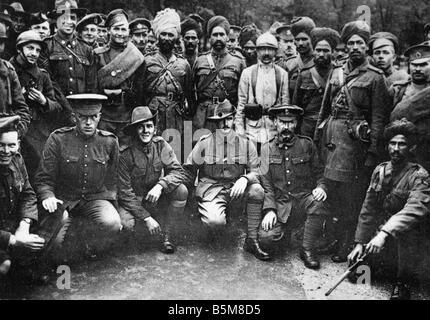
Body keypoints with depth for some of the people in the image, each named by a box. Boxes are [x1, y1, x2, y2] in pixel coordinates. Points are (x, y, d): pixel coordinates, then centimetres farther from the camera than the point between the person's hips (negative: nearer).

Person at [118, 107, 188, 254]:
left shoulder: (160, 145, -7)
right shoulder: (125, 154, -17)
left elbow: (178, 172, -13)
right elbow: (125, 192, -16)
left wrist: (160, 185, -33)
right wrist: (147, 218, -22)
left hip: (155, 198, 4)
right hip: (132, 200, -3)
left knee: (181, 191, -23)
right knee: (125, 223, -34)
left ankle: (165, 236, -7)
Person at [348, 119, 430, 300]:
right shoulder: (380, 171, 0)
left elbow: (414, 210, -34)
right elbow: (368, 209, 3)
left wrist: (385, 233, -46)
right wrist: (360, 242, -2)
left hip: (405, 232, -4)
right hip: (379, 229, 4)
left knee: (407, 231, -35)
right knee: (354, 266, -8)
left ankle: (404, 279, -11)